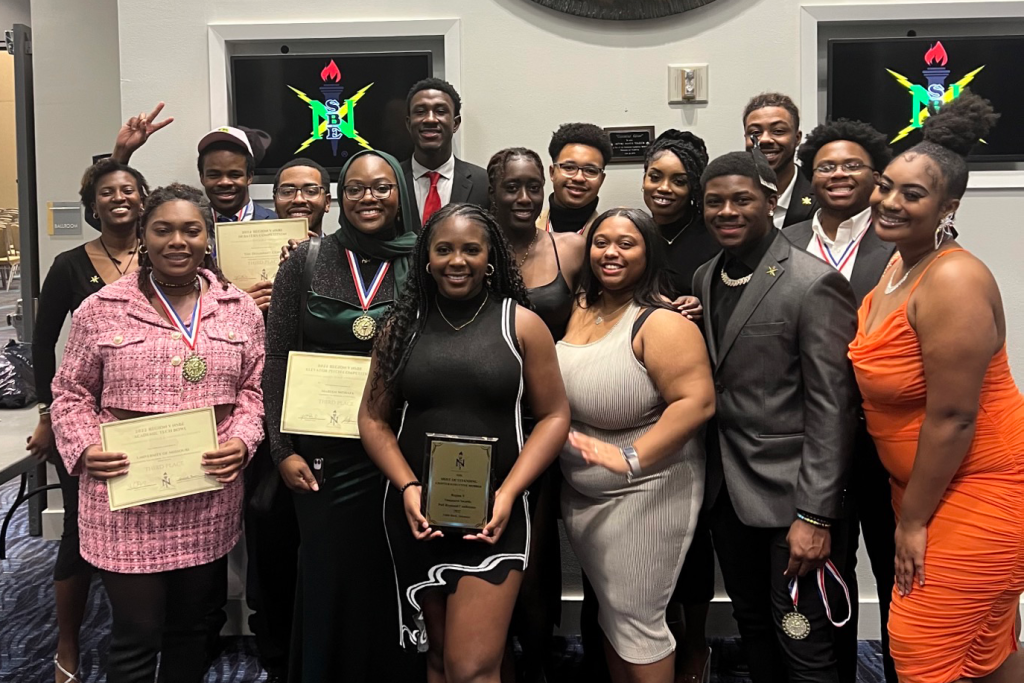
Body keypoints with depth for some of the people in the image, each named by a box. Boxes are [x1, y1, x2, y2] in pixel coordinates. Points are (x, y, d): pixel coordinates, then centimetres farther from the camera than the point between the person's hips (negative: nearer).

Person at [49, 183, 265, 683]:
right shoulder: (101, 309, -2)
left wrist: (242, 442, -8)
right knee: (137, 634, 3)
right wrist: (84, 448, -11)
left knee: (190, 624, 18)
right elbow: (71, 393, 5)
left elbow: (252, 389, 9)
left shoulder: (240, 310, 5)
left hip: (209, 501, 3)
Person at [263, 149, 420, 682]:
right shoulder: (307, 261, 1)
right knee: (328, 578, 10)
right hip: (323, 454, 0)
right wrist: (283, 450, -4)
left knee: (391, 579, 10)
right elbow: (277, 359, 1)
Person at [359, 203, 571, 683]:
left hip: (494, 514, -3)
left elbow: (554, 416, -2)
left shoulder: (521, 324, -2)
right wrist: (407, 488, -9)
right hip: (417, 512, 3)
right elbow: (373, 417, 5)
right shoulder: (402, 324, 4)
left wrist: (507, 494, -13)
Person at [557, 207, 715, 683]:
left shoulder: (662, 323, -18)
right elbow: (559, 389, 17)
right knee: (608, 613, 20)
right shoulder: (580, 309, 5)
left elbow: (697, 402, -25)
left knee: (635, 621, 5)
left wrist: (631, 458, -28)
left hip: (644, 494, -7)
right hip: (581, 495, 7)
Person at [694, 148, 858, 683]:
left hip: (791, 496, -6)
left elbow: (832, 409, -15)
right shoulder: (704, 279, 9)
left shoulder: (814, 284, -13)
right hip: (725, 492, 7)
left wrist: (815, 516, -17)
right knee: (752, 627, 19)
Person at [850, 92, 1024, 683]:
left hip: (977, 486, -8)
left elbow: (952, 418, -23)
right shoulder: (901, 265, 5)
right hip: (924, 481, 9)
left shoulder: (952, 281, -23)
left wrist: (913, 519, -14)